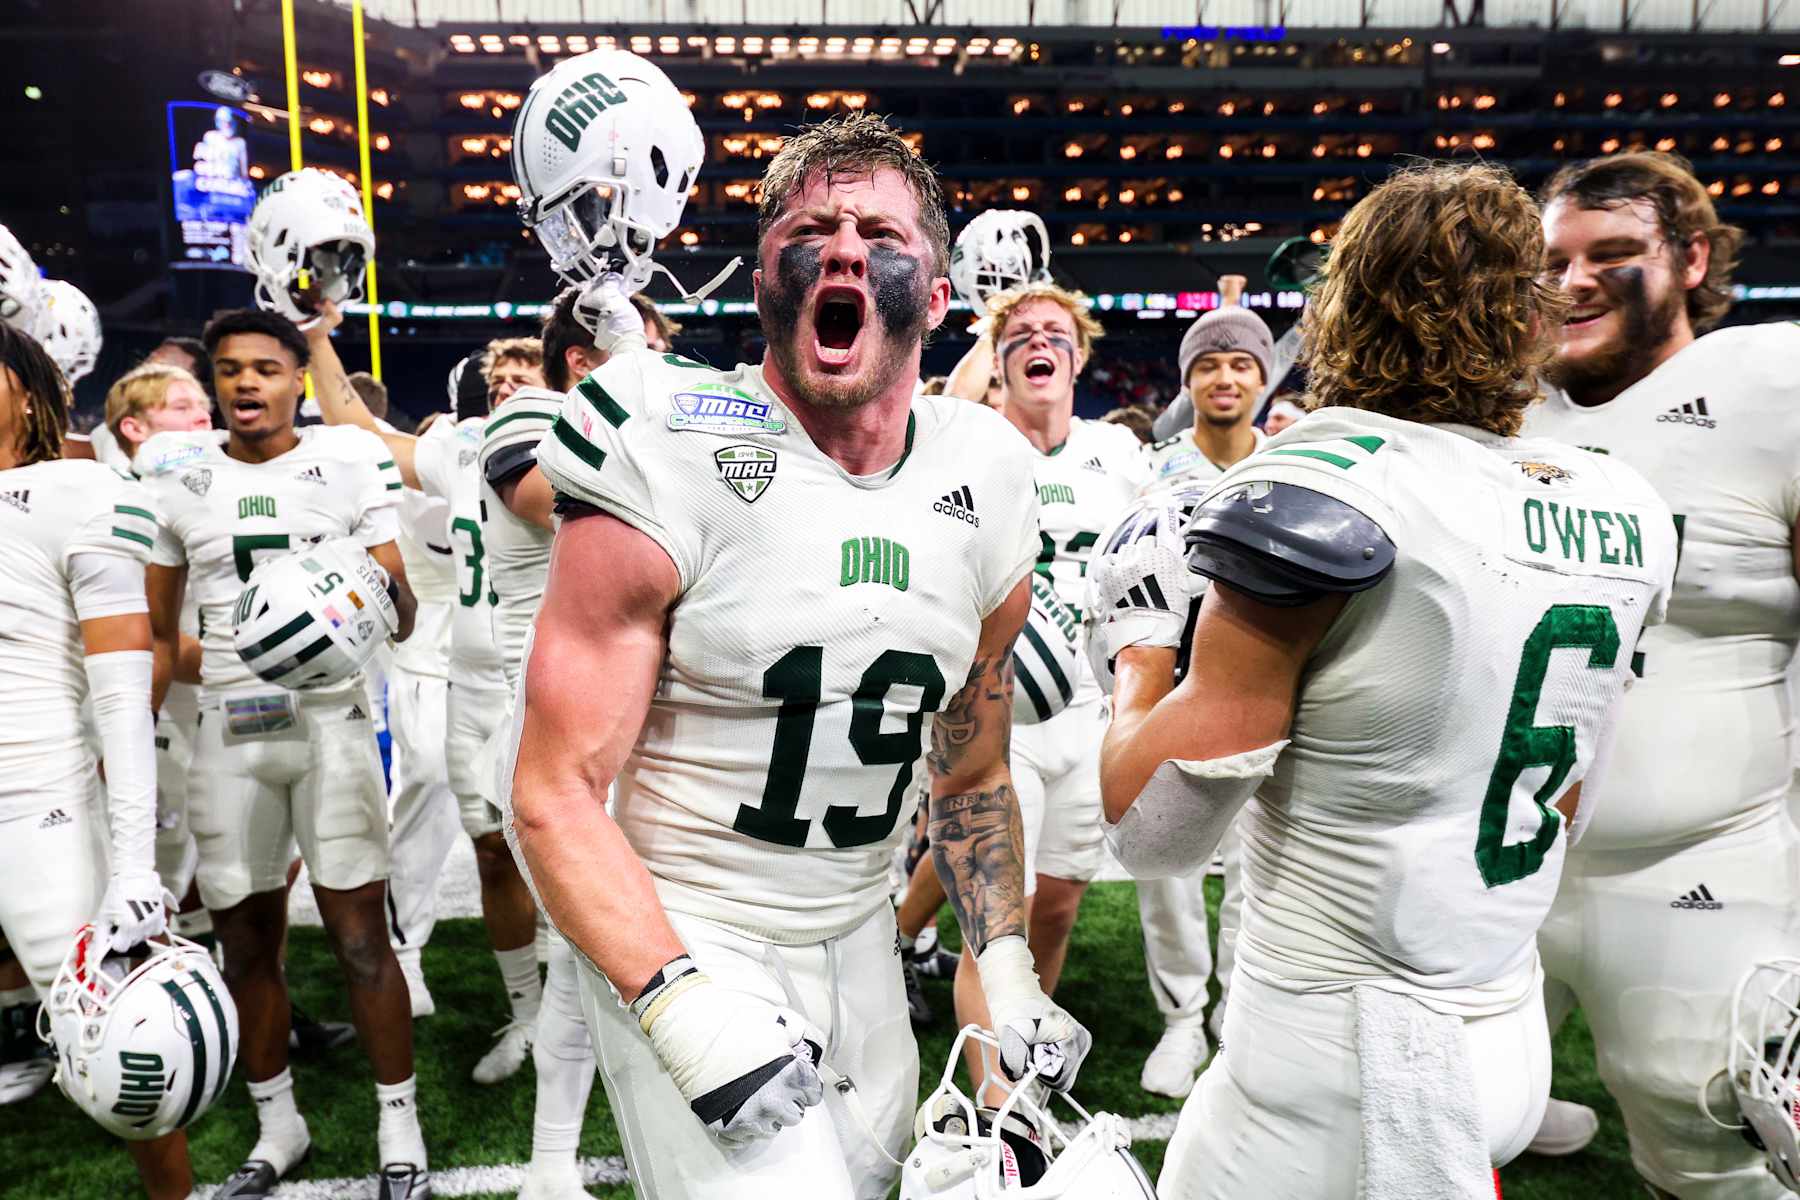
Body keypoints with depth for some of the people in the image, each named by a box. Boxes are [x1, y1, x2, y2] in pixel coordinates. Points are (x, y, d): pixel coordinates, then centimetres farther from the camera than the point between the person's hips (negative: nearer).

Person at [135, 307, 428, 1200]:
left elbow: (401, 618, 0)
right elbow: (158, 634, 14)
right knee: (245, 943, 9)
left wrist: (386, 593, -23)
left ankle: (399, 1126, 13)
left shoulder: (349, 465, 1)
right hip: (228, 732, 3)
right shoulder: (175, 476, 8)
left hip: (330, 721, -2)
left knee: (359, 937, -2)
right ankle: (277, 1125, 27)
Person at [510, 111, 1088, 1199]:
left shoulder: (988, 502, 0)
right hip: (676, 941, -5)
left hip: (855, 935, 6)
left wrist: (1007, 973, 4)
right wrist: (681, 1004, -26)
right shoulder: (672, 467, -17)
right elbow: (556, 792, -16)